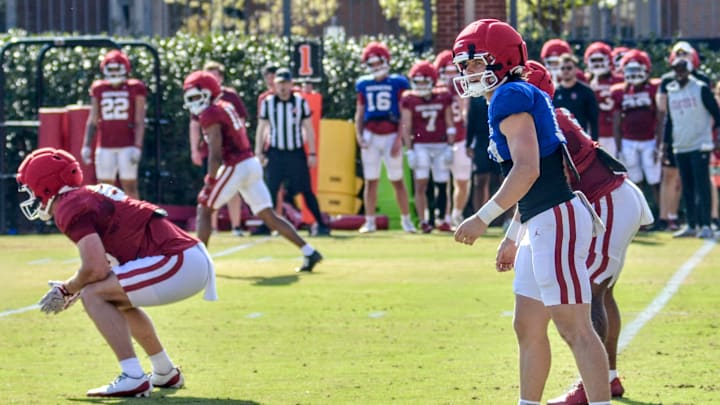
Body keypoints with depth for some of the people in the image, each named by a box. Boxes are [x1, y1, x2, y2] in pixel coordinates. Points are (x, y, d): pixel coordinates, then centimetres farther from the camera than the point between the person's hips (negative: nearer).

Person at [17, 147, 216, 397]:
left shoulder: (69, 208, -7)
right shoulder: (94, 194, 21)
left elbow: (96, 269, -16)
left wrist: (65, 290, 2)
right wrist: (76, 291, 23)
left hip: (179, 264, -10)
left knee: (94, 296, -10)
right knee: (116, 299, 29)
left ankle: (133, 379, -15)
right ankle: (166, 374, 37)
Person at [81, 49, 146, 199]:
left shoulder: (135, 89, 0)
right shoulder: (99, 90, 9)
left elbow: (139, 121, -2)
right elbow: (92, 120, 13)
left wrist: (137, 147, -10)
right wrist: (86, 145, 8)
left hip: (127, 146, -3)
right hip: (105, 146, 3)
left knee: (130, 186, -4)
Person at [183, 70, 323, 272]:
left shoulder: (210, 115, -10)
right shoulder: (227, 107, 17)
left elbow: (215, 154, -16)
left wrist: (210, 182, -14)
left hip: (235, 168, -8)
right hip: (252, 163, 9)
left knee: (204, 210, 5)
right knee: (268, 215, 8)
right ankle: (309, 252, 2)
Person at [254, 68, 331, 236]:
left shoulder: (300, 102, -1)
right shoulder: (268, 103, 1)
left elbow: (308, 128, 4)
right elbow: (262, 128, 8)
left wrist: (312, 153, 1)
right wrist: (259, 152, 3)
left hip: (297, 152, -1)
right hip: (276, 153, 1)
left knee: (306, 191, -3)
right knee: (271, 190, -1)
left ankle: (321, 224, -1)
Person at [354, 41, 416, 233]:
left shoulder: (397, 83, -2)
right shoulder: (364, 84, 9)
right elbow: (359, 113, 15)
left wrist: (399, 139, -9)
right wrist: (359, 135, 2)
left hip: (391, 136, -3)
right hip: (370, 136, 3)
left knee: (397, 180, 1)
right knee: (370, 181, 3)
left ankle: (406, 219, 11)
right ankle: (369, 221, 8)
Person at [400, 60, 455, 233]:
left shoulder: (444, 97, 5)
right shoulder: (409, 100, 0)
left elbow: (449, 123, 8)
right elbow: (406, 126, 0)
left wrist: (450, 146, 1)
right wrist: (409, 150, -7)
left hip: (441, 146, 2)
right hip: (420, 146, -2)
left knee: (442, 184, 1)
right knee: (421, 184, -9)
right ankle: (423, 221, -8)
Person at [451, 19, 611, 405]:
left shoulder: (511, 98, -11)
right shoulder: (524, 98, 18)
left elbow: (528, 170, -21)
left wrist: (482, 219, -18)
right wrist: (512, 239, 27)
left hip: (556, 221, -11)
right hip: (544, 225, 11)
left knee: (574, 329, -11)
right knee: (528, 328, 15)